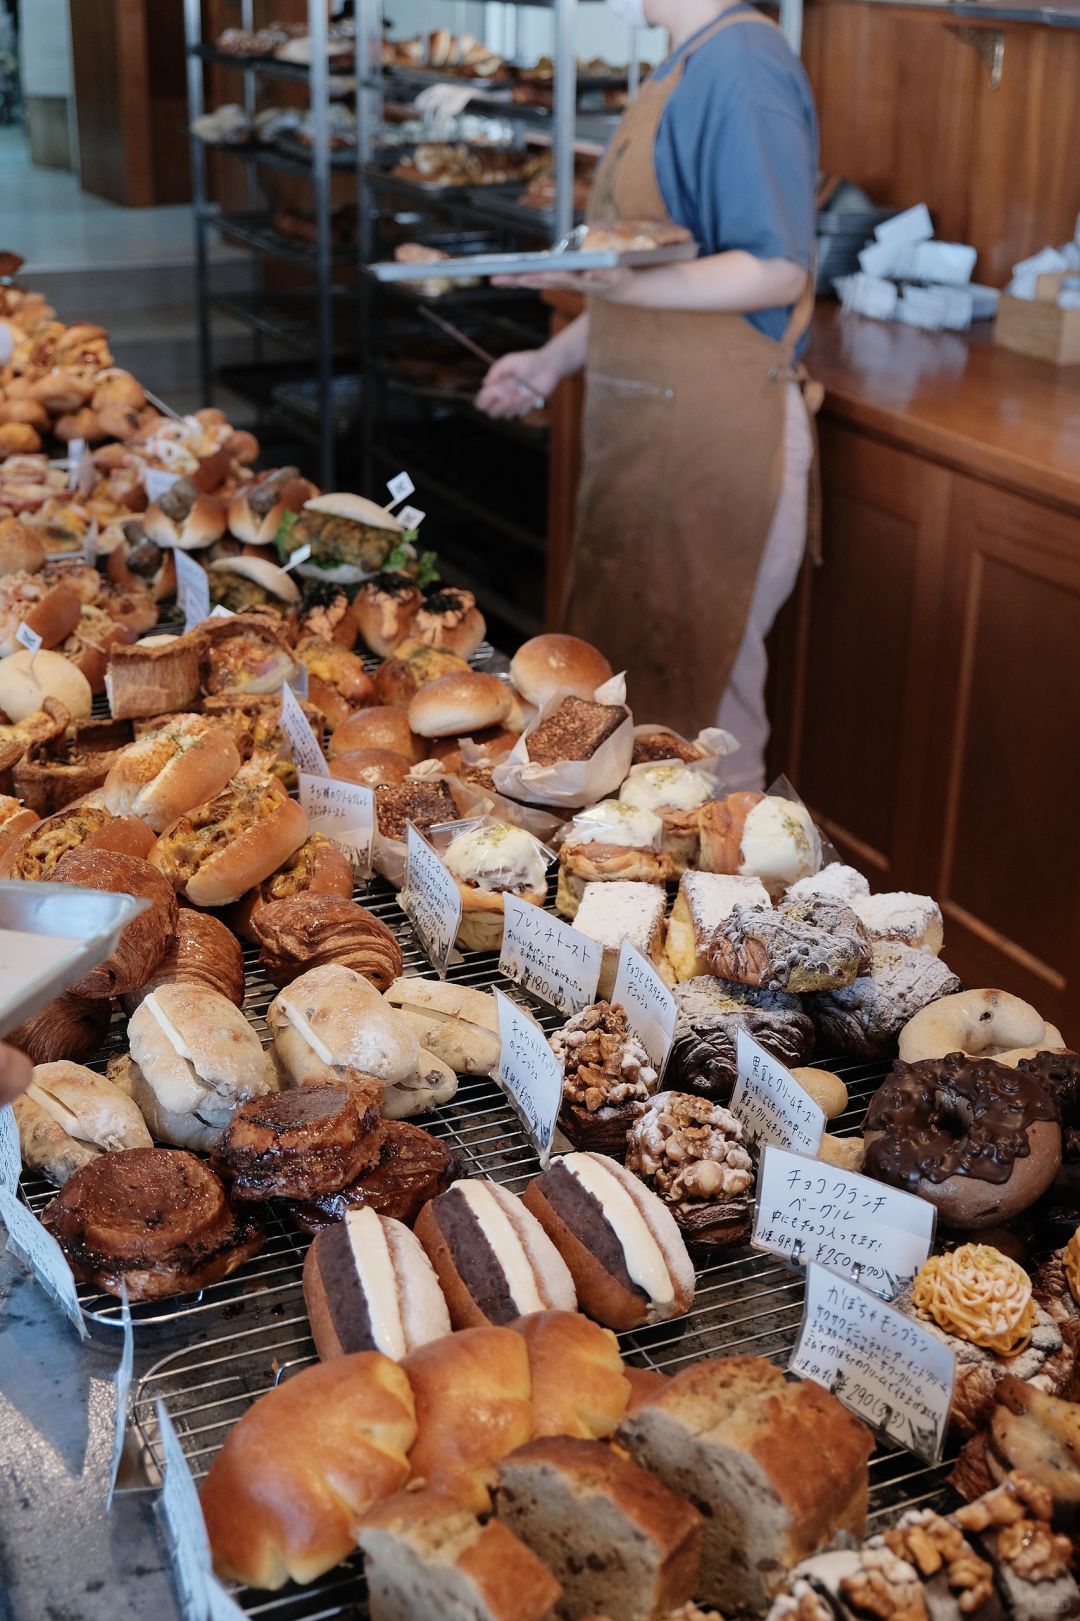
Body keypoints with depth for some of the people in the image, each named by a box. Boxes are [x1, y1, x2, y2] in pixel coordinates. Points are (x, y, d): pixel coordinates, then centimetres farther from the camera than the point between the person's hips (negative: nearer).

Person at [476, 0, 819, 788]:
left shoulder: (740, 63, -16)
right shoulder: (687, 65, 15)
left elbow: (777, 271, -22)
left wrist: (624, 285, -33)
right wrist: (559, 357, 19)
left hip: (714, 435, -10)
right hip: (649, 426, 10)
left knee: (697, 686, 1)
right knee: (630, 664, 17)